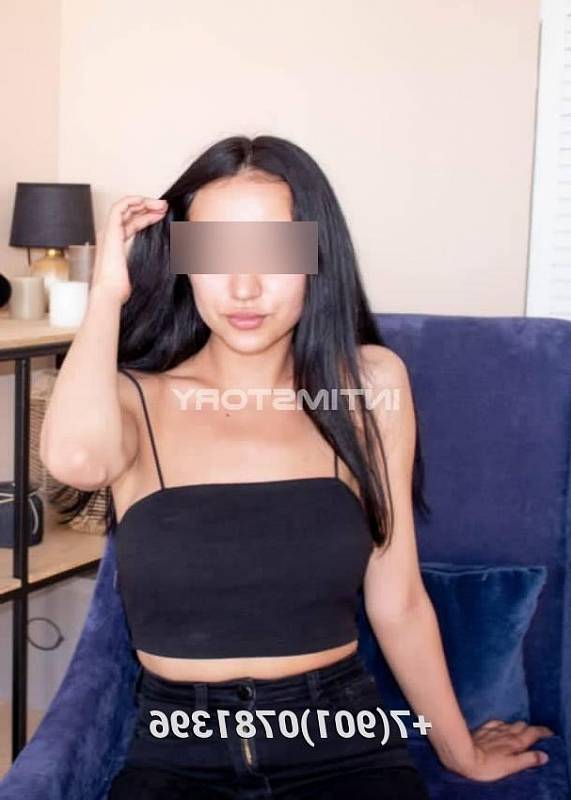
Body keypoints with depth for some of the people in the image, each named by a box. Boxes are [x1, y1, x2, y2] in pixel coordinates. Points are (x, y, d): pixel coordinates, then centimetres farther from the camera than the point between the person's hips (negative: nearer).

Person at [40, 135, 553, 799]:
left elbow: (397, 603, 8)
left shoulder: (368, 385, 1)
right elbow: (74, 455, -27)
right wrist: (108, 291, -12)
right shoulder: (136, 397, -2)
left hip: (344, 743, 2)